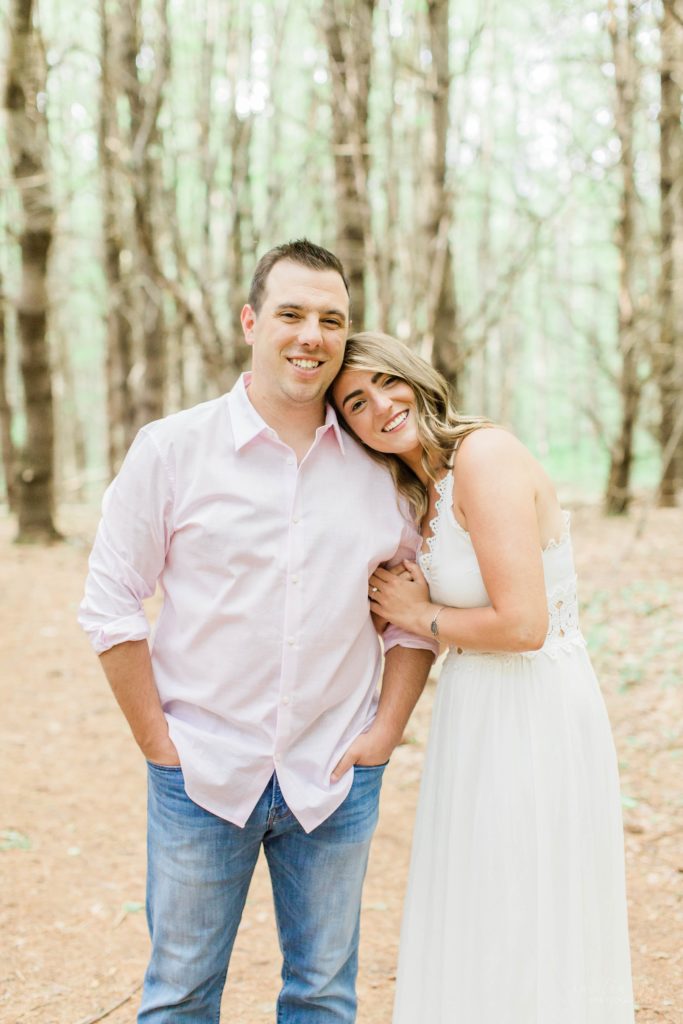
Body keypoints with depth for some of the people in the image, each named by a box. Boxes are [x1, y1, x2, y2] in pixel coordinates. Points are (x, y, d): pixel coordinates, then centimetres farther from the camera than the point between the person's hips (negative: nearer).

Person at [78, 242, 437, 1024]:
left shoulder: (379, 466, 1)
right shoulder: (170, 451, -6)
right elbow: (110, 607, -3)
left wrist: (387, 729, 1)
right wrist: (158, 742, -6)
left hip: (334, 777, 2)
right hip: (202, 774, -2)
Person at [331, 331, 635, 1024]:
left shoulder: (485, 454, -19)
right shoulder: (427, 489, 9)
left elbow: (523, 623, -24)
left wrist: (421, 615, -10)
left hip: (531, 714, -9)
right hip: (479, 710, 9)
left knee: (521, 940, 5)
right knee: (477, 935, 20)